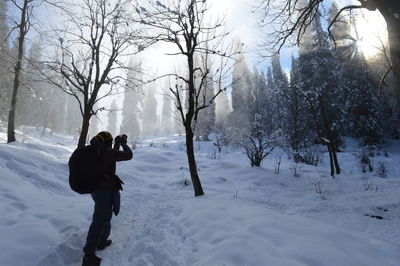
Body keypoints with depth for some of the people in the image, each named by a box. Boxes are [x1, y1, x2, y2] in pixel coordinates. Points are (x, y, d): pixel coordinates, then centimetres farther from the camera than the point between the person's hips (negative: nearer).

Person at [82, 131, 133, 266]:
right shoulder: (107, 152, -20)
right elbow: (128, 155, -14)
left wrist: (117, 144, 21)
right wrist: (124, 144, 3)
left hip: (96, 189, 9)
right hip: (106, 190, -9)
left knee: (105, 216, 26)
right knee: (99, 221, -1)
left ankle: (102, 241, 41)